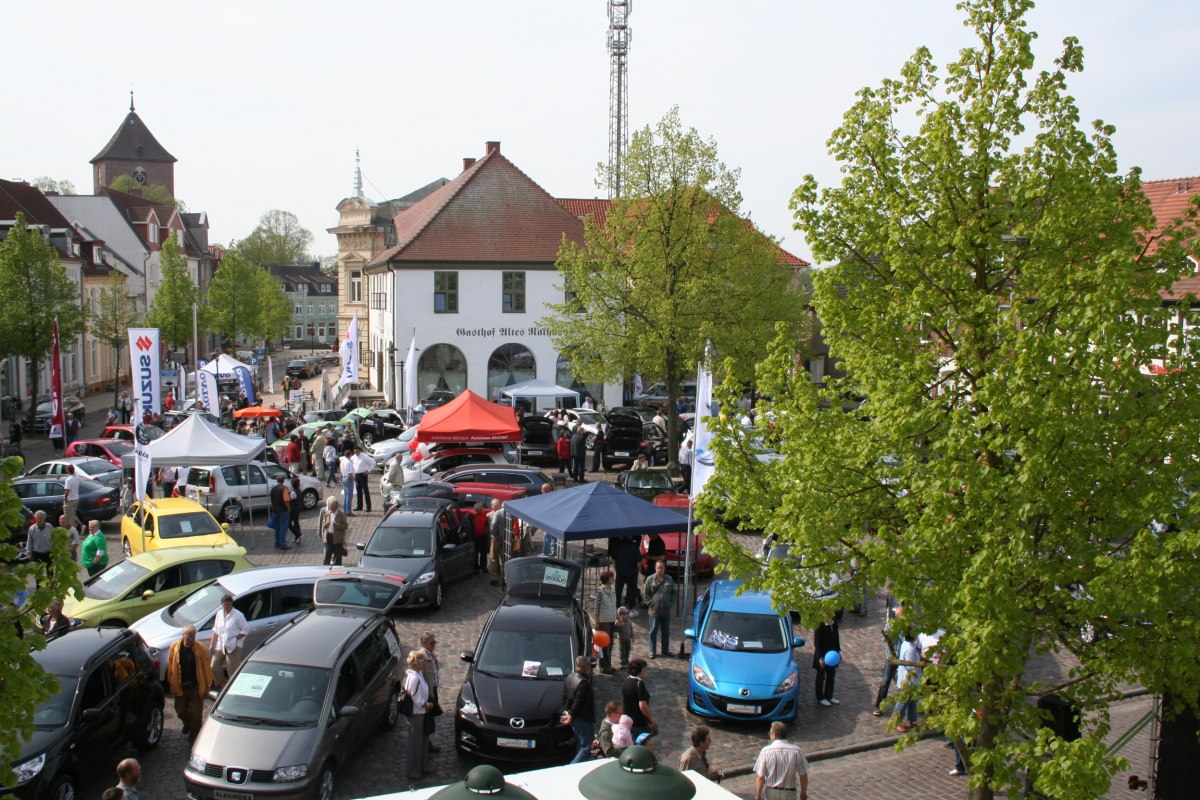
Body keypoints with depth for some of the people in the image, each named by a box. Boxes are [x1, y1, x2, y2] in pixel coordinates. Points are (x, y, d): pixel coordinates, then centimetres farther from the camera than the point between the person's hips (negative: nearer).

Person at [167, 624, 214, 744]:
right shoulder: (175, 647, -7)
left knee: (196, 714, 2)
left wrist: (208, 684, -7)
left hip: (196, 686, -2)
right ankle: (187, 723, 48)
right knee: (180, 711, 15)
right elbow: (170, 666, 0)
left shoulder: (201, 649, -12)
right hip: (180, 686, 2)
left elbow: (207, 667, -8)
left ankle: (193, 737, 18)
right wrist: (170, 683, 2)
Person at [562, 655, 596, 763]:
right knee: (586, 749, -3)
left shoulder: (570, 677, 4)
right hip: (584, 720, -10)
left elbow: (564, 697, 13)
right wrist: (571, 715, -13)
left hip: (574, 719, 10)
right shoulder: (584, 683, -26)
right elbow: (578, 703, -25)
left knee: (580, 747, 23)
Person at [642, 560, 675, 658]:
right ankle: (652, 651, 9)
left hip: (666, 611, 3)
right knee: (653, 632, 2)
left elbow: (673, 593, 13)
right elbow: (645, 594, -2)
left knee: (666, 631, 13)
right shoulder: (650, 579, -5)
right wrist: (650, 603, -9)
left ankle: (666, 650, 25)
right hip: (654, 611, -3)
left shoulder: (669, 579, 4)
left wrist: (670, 603, 2)